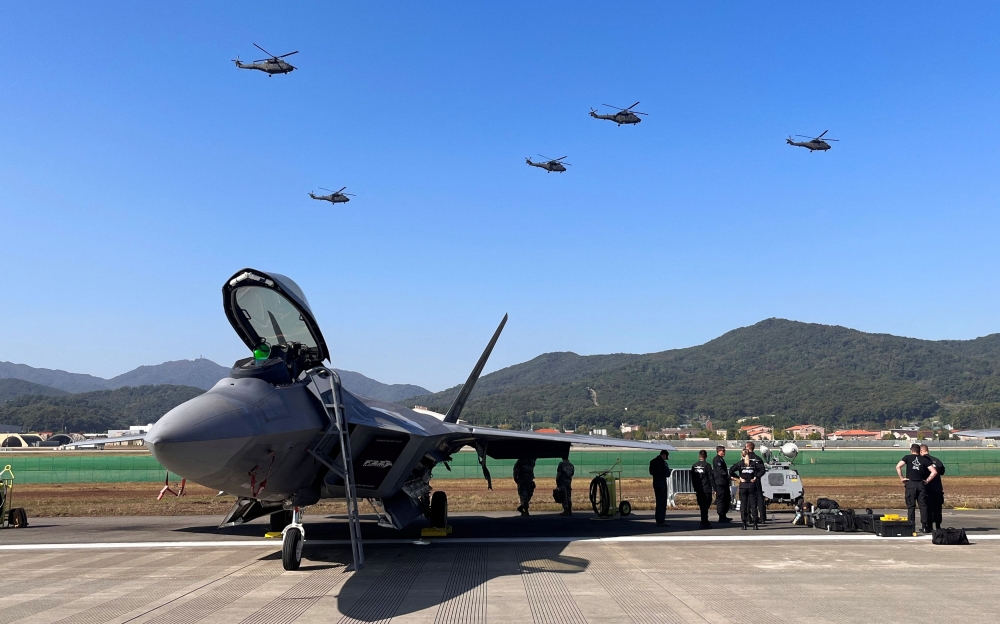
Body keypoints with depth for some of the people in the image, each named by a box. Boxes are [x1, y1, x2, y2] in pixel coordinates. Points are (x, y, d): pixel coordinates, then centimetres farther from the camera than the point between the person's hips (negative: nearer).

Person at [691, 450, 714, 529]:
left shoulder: (694, 466, 8)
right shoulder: (707, 465, -9)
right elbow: (711, 478, -10)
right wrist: (715, 488, -7)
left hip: (698, 490, 5)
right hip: (706, 490, -5)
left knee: (702, 506, 12)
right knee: (705, 506, -2)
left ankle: (705, 522, 18)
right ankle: (704, 523, -3)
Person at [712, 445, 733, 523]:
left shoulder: (721, 459, 20)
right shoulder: (716, 459, -11)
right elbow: (720, 471, -21)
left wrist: (728, 478, 17)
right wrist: (729, 477, -23)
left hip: (724, 483, 11)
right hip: (720, 483, -11)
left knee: (727, 499, 14)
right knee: (720, 499, -6)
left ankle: (724, 516, 22)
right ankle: (721, 517, -3)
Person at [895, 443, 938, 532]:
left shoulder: (907, 457, 4)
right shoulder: (924, 460, 9)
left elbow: (898, 466, -10)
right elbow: (934, 472, 0)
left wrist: (901, 478, -3)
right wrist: (927, 480, 7)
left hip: (910, 484, -2)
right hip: (921, 484, 2)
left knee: (911, 506, 1)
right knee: (923, 505, 7)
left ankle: (911, 526, -2)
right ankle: (924, 527, 5)